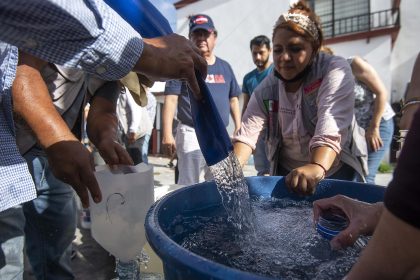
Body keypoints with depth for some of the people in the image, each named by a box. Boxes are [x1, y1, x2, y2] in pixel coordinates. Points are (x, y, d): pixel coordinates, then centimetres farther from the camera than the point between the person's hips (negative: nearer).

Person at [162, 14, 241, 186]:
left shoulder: (224, 67, 13)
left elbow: (233, 99, 16)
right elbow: (171, 99, -9)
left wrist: (239, 128, 9)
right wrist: (167, 134, -17)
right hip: (192, 134, -5)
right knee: (188, 186, 1)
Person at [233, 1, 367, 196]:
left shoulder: (335, 71, -18)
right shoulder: (267, 88, -8)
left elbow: (330, 130, -34)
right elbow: (247, 132, -18)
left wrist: (316, 168, -52)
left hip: (336, 171, -2)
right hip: (286, 172, 3)